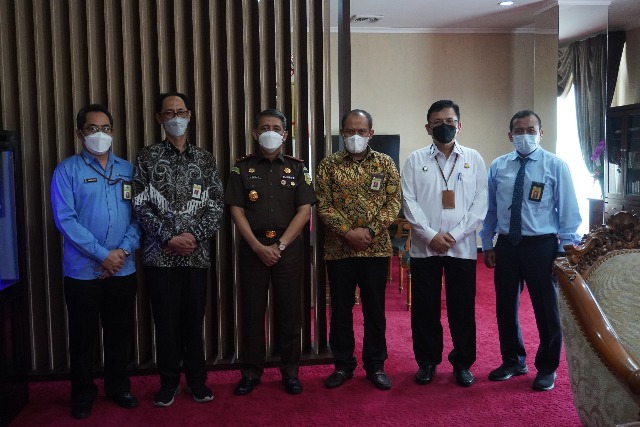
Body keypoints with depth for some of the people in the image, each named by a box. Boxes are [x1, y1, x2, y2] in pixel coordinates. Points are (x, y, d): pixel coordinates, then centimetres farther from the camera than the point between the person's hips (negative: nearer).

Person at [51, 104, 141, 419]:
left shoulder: (128, 169, 7)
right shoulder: (67, 170, -3)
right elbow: (65, 219, -12)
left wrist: (123, 250, -11)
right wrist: (103, 254, -16)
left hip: (123, 270, 3)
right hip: (82, 271, -3)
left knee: (119, 333, 13)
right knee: (83, 336, 9)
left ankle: (118, 387, 31)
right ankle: (83, 394, 26)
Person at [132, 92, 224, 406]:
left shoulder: (205, 158, 8)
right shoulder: (147, 157, 4)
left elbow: (216, 204, 3)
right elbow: (141, 205, -3)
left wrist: (194, 235, -11)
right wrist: (169, 238, -12)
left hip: (197, 253, 1)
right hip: (159, 253, -1)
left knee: (194, 318, 8)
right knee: (166, 319, 6)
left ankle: (197, 380, 22)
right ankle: (169, 383, 21)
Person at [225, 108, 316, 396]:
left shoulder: (297, 168, 6)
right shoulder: (242, 168, 6)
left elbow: (304, 210, -1)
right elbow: (237, 211, 0)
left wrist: (280, 246, -10)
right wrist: (258, 246, -11)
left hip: (288, 246, 0)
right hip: (252, 247, 0)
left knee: (289, 310, 3)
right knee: (252, 310, 4)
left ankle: (290, 371, 16)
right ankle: (251, 371, 16)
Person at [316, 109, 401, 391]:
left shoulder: (385, 163, 4)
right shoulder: (328, 165, 3)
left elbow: (394, 202, -2)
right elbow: (323, 206, -3)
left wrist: (370, 231, -15)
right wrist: (348, 232, -15)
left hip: (376, 249, 0)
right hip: (339, 249, 0)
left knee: (375, 309, 8)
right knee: (340, 309, 8)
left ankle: (375, 365, 22)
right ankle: (343, 365, 23)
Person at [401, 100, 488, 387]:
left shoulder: (474, 159, 6)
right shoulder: (415, 160, 4)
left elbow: (480, 204, 0)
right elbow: (409, 202, -3)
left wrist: (454, 235, -10)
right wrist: (431, 235, -12)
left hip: (462, 247, 0)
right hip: (424, 246, 0)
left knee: (462, 308, 7)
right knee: (424, 308, 7)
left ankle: (462, 363, 22)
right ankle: (427, 361, 22)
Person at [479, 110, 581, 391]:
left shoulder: (555, 166, -4)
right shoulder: (497, 167, 5)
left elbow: (568, 211, -4)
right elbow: (489, 209, 8)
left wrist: (567, 250, -6)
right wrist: (487, 244, 6)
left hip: (541, 246, -3)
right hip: (506, 245, 3)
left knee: (547, 310, 8)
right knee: (505, 307, 13)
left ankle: (547, 368, 27)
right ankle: (513, 362, 33)